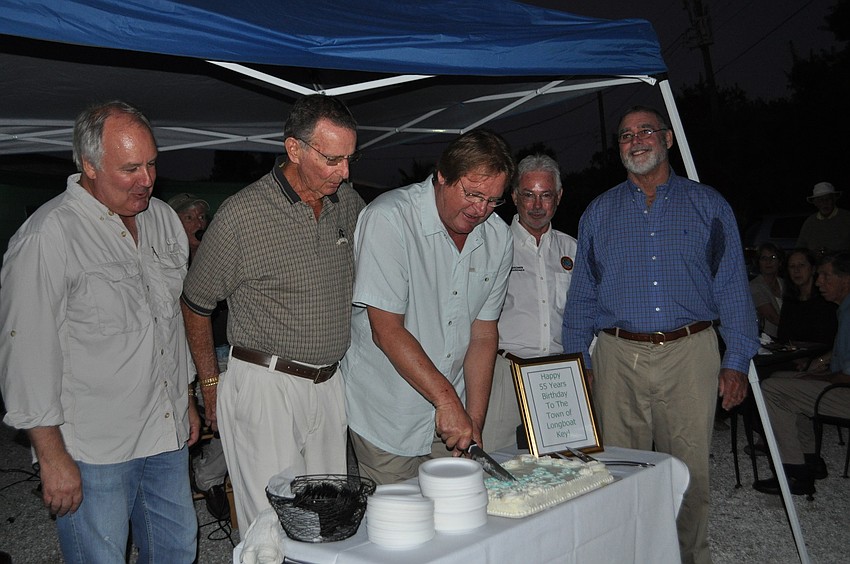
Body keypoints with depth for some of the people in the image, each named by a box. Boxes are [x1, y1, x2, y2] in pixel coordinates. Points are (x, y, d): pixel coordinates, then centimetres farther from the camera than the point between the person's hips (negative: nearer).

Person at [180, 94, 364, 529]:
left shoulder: (348, 203, 4)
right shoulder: (241, 215, -13)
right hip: (264, 384, -5)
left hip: (329, 383, 6)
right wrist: (210, 385, 3)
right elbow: (195, 305, -1)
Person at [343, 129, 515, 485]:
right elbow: (387, 332, -21)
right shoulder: (388, 219, -18)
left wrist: (474, 422, -2)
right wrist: (447, 399, -22)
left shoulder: (498, 238, 1)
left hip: (450, 416, 5)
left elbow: (483, 335, 4)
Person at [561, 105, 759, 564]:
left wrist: (737, 361, -3)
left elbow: (733, 288, 5)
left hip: (690, 354, -1)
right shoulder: (599, 213, 13)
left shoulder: (708, 205, 8)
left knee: (689, 470, 4)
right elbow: (581, 296, 12)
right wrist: (576, 363, 5)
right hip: (618, 356, 1)